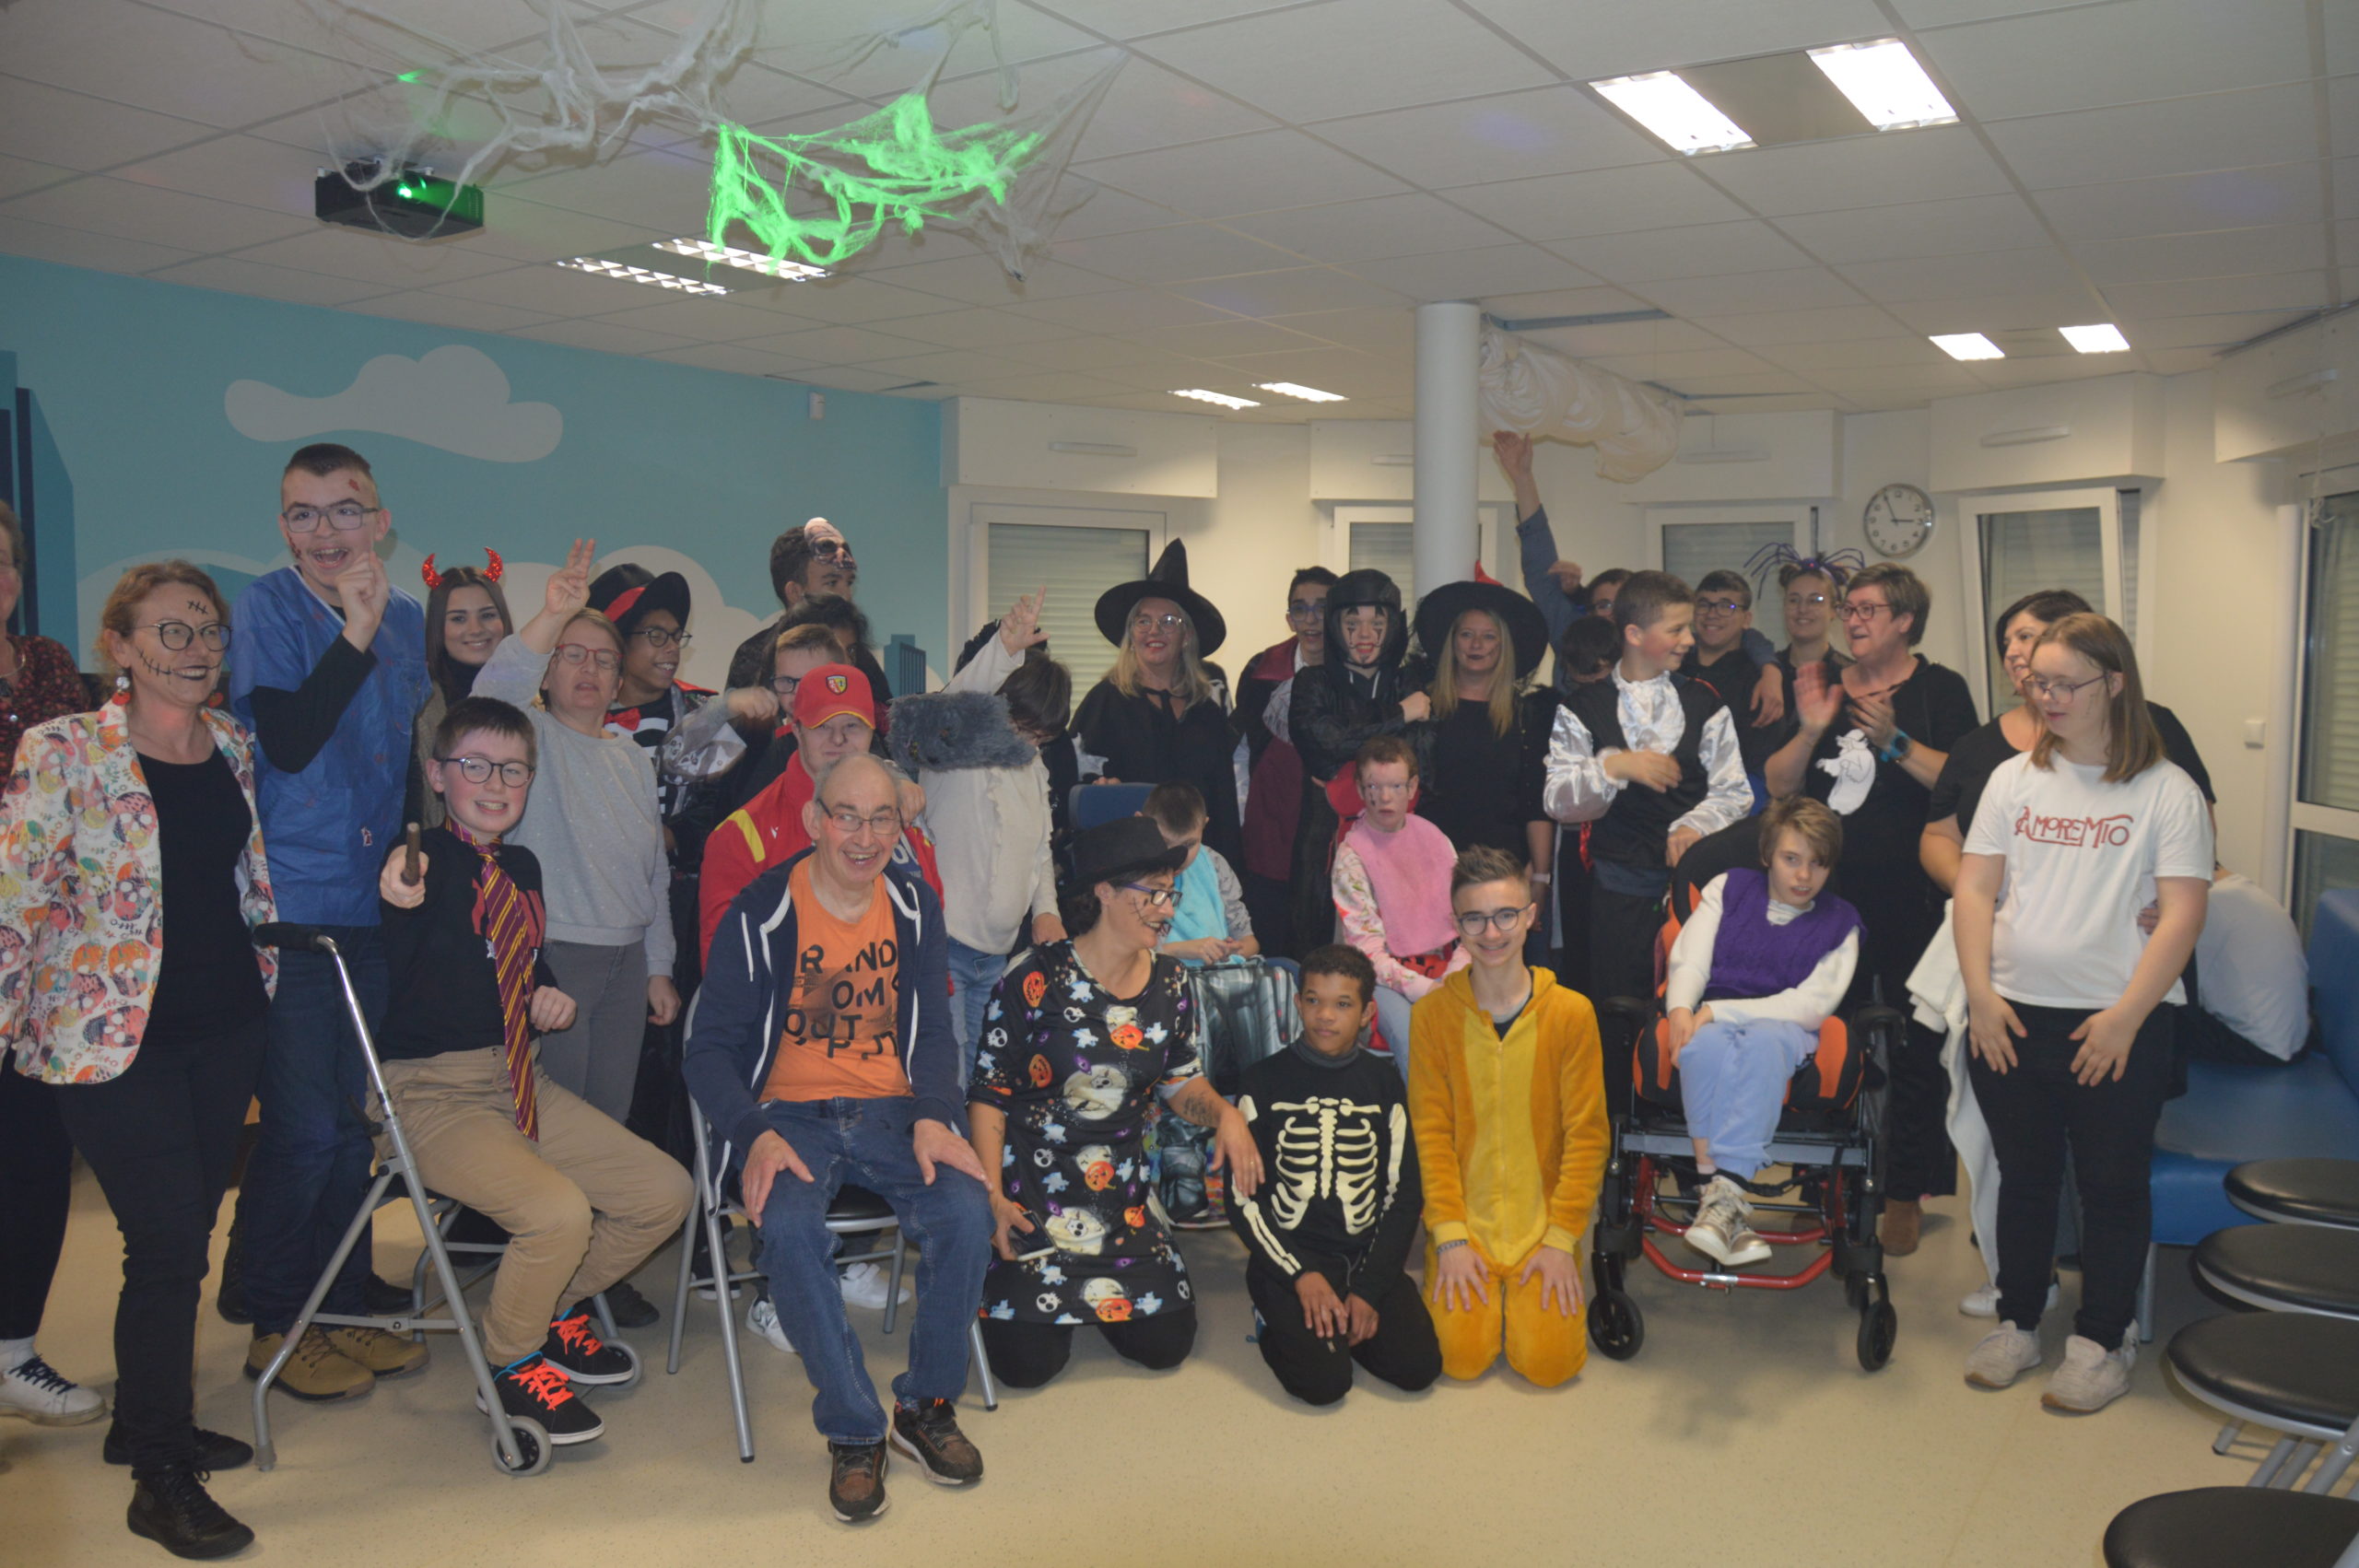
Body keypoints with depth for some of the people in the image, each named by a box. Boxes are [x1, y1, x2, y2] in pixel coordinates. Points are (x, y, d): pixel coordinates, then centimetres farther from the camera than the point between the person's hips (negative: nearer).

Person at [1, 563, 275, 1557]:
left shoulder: (231, 744, 7)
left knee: (188, 1231, 14)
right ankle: (161, 1481, 9)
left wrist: (270, 971, 18)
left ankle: (147, 1422, 33)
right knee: (168, 1243, -6)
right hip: (115, 1034, -6)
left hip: (226, 1025, 6)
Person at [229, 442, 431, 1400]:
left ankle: (341, 1303, 26)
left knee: (354, 1117, 12)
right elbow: (286, 741, -18)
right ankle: (271, 1321, 14)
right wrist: (355, 632, -23)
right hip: (290, 904, -5)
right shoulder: (269, 606, -6)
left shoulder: (408, 619, 10)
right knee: (305, 1125, -4)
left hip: (378, 902, 5)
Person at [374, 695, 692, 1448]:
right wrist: (402, 907, -38)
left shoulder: (520, 867, 10)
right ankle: (513, 1363, 2)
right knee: (559, 1212, -29)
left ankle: (557, 1312, 26)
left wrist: (550, 992, 5)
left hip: (521, 1082, 8)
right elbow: (390, 989, -21)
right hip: (431, 1090, -8)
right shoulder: (421, 861, -12)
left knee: (666, 1193, 2)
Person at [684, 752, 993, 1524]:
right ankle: (855, 1432, -14)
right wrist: (757, 1135, -21)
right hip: (790, 1113, -2)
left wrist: (932, 1118, -9)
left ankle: (927, 1406, -1)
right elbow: (709, 1048, -4)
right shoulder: (761, 914, -6)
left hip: (891, 1110, 3)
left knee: (966, 1213, -25)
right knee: (790, 1228, -33)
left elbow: (933, 1032, 10)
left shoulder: (915, 905, 5)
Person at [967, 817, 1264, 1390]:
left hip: (1121, 1194, 5)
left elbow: (1181, 1082, 10)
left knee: (1166, 1344, -1)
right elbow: (988, 1096, -9)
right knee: (1029, 1362, -8)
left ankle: (1087, 1286, 28)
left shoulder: (1169, 982, 1)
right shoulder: (1036, 979, -15)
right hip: (1030, 1193, -5)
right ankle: (985, 1271, 24)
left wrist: (1223, 1113, -12)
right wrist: (992, 1198, -17)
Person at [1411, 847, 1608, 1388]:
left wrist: (1561, 1239, -8)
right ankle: (1482, 1293, 18)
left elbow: (1585, 1134, -3)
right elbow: (1431, 1132, -3)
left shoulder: (1571, 1012, -5)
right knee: (1461, 1356, -15)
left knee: (1548, 1361, -13)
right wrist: (1450, 1237, -10)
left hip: (1545, 1220, 0)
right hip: (1464, 1219, 0)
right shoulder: (1432, 1014, -4)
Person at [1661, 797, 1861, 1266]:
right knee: (1707, 1046, -37)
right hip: (1709, 1021, 1)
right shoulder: (1729, 887, 20)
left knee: (1763, 1042, -39)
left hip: (1784, 1029, -1)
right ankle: (1721, 1198, -42)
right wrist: (1681, 1008, -16)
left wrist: (1716, 1011, -11)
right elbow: (1689, 963, 9)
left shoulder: (1839, 922, 15)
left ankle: (1723, 1194, -45)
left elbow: (1812, 1005, 1)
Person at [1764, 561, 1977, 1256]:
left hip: (1912, 899, -4)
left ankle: (1905, 1191, 10)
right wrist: (1809, 731, -8)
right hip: (1829, 895, 4)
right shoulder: (1821, 685, 12)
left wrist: (1895, 742, -20)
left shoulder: (1940, 689, 0)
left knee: (1913, 1044, 0)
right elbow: (1776, 785, 7)